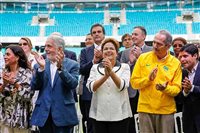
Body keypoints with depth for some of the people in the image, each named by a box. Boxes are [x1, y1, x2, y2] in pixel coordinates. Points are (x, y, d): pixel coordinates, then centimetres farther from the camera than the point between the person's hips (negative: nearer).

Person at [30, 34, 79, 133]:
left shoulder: (72, 65, 0)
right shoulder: (40, 65, 8)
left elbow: (73, 84, -14)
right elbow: (34, 87, -2)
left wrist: (60, 67, -24)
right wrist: (41, 68, -14)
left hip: (63, 114, -3)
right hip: (43, 114, 3)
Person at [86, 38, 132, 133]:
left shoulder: (124, 67, 4)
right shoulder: (95, 67, 8)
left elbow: (122, 86, -11)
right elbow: (91, 87, -6)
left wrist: (111, 72, -24)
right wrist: (105, 76, -21)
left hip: (119, 114, -1)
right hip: (99, 114, 1)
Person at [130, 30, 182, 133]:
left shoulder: (175, 63, 1)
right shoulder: (143, 58, 1)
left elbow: (177, 89, 0)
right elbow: (134, 82, -1)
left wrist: (166, 88, -19)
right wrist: (148, 79, -16)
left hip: (166, 110, 0)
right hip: (145, 108, 0)